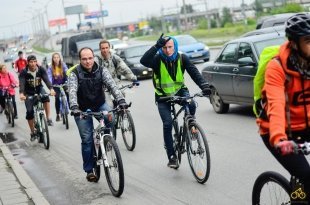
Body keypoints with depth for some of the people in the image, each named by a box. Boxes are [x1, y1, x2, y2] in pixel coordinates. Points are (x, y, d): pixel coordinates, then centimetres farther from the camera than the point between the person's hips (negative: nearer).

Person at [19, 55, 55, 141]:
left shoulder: (41, 70, -17)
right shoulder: (24, 72, -21)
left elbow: (46, 79, -28)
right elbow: (21, 83, -32)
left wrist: (51, 89, -47)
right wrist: (21, 94, -52)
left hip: (39, 89, 0)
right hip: (29, 93, 0)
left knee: (46, 97, -33)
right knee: (29, 112, -8)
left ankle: (48, 118, -21)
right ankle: (33, 132, 8)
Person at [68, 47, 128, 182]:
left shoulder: (101, 71, -9)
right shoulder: (75, 74, -15)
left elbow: (112, 85, -21)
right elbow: (72, 92, -29)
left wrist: (121, 100, -38)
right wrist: (74, 108, -47)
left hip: (100, 105, 2)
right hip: (83, 109, -1)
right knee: (87, 140, -2)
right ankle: (89, 170, 13)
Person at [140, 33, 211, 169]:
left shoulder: (182, 58, -11)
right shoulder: (157, 59, -18)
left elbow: (194, 72, -19)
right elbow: (143, 61, -37)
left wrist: (204, 86, -35)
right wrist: (156, 46, -45)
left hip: (179, 91, 2)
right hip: (163, 95, -1)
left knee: (191, 105, -30)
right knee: (167, 124, -14)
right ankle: (172, 157, -4)